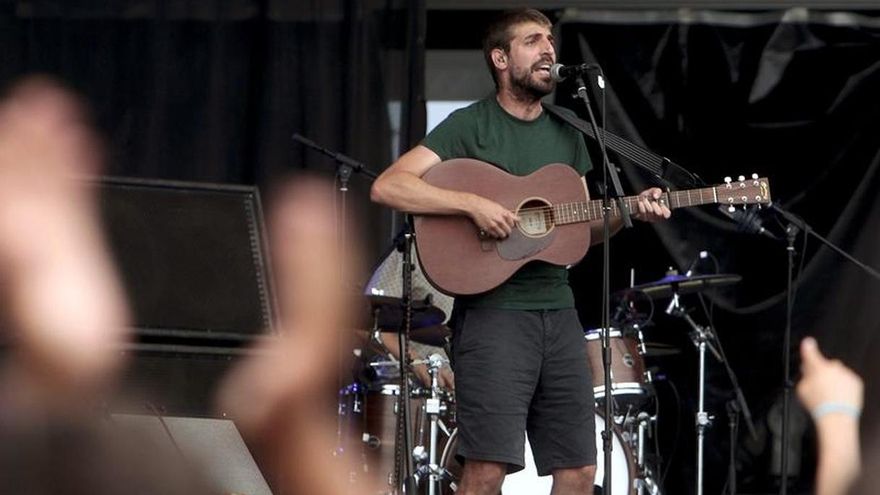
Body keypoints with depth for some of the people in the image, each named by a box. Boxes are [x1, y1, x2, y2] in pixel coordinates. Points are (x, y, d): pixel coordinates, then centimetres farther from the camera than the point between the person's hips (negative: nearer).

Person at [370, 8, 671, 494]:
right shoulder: (470, 126, -4)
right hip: (493, 308, -6)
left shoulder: (565, 134, 16)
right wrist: (473, 204, -21)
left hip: (557, 309, 6)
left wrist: (629, 212, 5)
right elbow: (387, 186, -14)